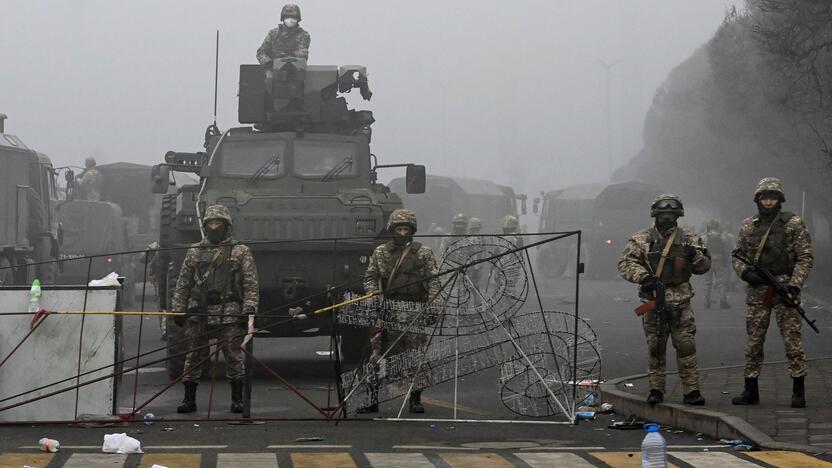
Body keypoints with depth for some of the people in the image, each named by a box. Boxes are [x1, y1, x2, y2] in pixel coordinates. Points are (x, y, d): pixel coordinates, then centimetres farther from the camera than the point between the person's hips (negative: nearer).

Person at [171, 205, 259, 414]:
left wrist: (250, 307, -10)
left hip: (229, 314, -2)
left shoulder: (241, 252, 7)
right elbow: (182, 285, 15)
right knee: (193, 356, 3)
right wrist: (178, 309, 7)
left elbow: (251, 284, 2)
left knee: (234, 356, -3)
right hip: (198, 313, 2)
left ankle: (237, 399, 6)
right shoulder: (194, 253, 15)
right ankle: (189, 399, 9)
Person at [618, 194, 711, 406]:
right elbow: (625, 263, -5)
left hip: (681, 303, 1)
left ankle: (692, 390, 0)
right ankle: (656, 389, 13)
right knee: (655, 348, 4)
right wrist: (644, 277, -20)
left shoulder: (689, 239, 8)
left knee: (686, 346, -3)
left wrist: (695, 256, -12)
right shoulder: (641, 239, 3)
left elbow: (704, 267, 11)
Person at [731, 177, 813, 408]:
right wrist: (746, 273, -6)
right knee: (753, 342, 6)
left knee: (792, 340, -5)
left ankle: (798, 390, 0)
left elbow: (805, 257, -2)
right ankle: (751, 391, 13)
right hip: (756, 291, 4)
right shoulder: (748, 226, 11)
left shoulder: (794, 224, 0)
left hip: (784, 288, -4)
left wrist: (794, 285, -13)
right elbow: (737, 256, 16)